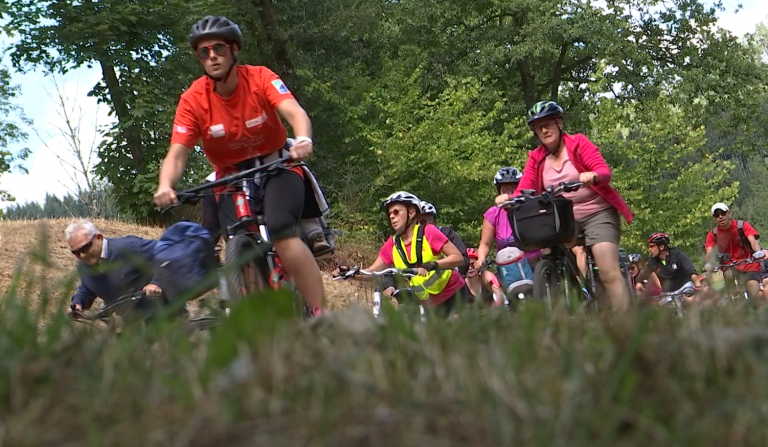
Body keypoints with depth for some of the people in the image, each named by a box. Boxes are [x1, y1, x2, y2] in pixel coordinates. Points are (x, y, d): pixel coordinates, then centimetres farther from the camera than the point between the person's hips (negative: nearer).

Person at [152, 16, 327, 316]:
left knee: (281, 232, -28)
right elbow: (177, 153, -16)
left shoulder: (260, 78, -14)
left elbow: (294, 112, -30)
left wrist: (303, 140, -53)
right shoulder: (193, 99, -12)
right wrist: (165, 186, -38)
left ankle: (321, 315, -28)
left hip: (277, 167, -3)